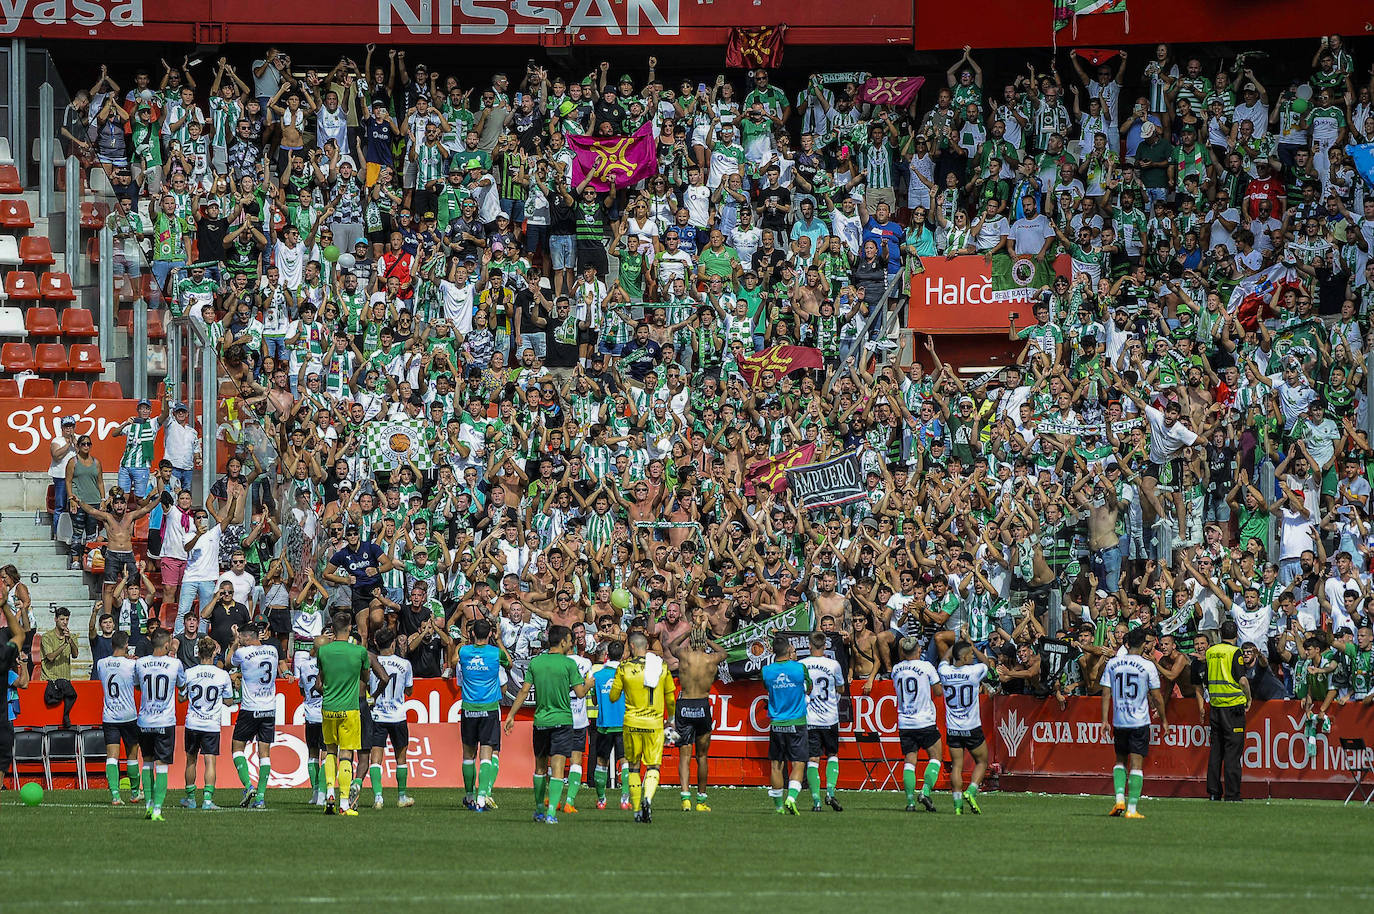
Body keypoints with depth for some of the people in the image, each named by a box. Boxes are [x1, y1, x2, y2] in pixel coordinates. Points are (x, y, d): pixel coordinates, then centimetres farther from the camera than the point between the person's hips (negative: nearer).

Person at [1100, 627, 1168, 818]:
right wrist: (1163, 720, 9)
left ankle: (1119, 799, 3)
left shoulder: (1112, 664, 2)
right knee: (1136, 764, -1)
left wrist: (1105, 720, 5)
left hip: (1119, 721, 3)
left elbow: (1106, 694, 1)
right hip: (1140, 721, -3)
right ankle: (1132, 808, -5)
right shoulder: (1148, 666, -7)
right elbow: (1156, 697, -3)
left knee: (1120, 760, 19)